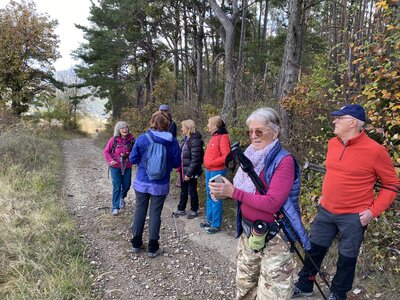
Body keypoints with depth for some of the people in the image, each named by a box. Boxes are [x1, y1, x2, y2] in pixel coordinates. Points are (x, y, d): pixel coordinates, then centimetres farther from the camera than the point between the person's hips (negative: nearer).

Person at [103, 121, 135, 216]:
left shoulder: (131, 139, -5)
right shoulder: (114, 139, -11)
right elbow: (106, 151, -2)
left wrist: (128, 154, -12)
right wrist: (110, 160, -16)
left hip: (127, 166, 3)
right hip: (115, 166, -3)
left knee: (126, 185, 13)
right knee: (117, 187, -2)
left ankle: (122, 198, 45)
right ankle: (115, 207, 9)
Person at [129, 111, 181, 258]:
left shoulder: (142, 138, -10)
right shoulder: (172, 141, -9)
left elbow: (133, 159, -3)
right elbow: (176, 163, -2)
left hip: (142, 182, 1)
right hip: (160, 185, -1)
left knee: (140, 211, 16)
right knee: (155, 214, 10)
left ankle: (136, 244, 29)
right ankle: (153, 248, 20)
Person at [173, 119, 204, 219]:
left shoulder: (195, 140, -20)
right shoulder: (186, 138, 7)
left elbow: (195, 159, -22)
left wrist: (189, 173, -20)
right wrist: (180, 168, 12)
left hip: (191, 172, -8)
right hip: (183, 170, 8)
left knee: (192, 191, 9)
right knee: (183, 191, 19)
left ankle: (194, 210, 28)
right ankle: (181, 209, 34)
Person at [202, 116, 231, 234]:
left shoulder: (223, 137, -14)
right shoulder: (214, 137, 13)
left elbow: (226, 156, -21)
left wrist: (211, 163, -17)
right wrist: (206, 161, 8)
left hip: (217, 171, -9)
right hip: (209, 170, 9)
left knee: (215, 198, -2)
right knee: (209, 196, 17)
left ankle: (216, 225, 9)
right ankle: (209, 220, 30)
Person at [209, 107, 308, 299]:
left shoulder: (284, 161, -18)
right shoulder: (251, 156, 4)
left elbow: (272, 203, -25)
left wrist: (233, 192, -27)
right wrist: (224, 192, -9)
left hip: (274, 236, -7)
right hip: (248, 231, 7)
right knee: (244, 284, 22)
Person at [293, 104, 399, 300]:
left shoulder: (375, 151, -16)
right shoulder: (333, 143, 2)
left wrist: (374, 211, -14)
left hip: (353, 217, -5)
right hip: (325, 211, 5)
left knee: (347, 258, 13)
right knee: (314, 249, 15)